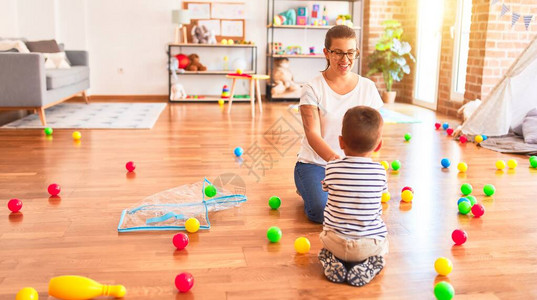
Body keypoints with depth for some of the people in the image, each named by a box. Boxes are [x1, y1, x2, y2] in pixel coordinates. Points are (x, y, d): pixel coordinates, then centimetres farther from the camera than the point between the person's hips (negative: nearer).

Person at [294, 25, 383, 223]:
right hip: (314, 163, -2)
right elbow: (312, 134, -19)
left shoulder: (368, 88, 2)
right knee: (321, 212, -24)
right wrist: (333, 158, -37)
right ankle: (307, 187, 12)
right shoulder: (312, 89, -9)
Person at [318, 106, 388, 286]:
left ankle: (332, 262, 4)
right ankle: (366, 266, 4)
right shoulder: (380, 172, -9)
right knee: (382, 249, 33)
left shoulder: (332, 168, -11)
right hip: (369, 243, 0)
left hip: (336, 241, 1)